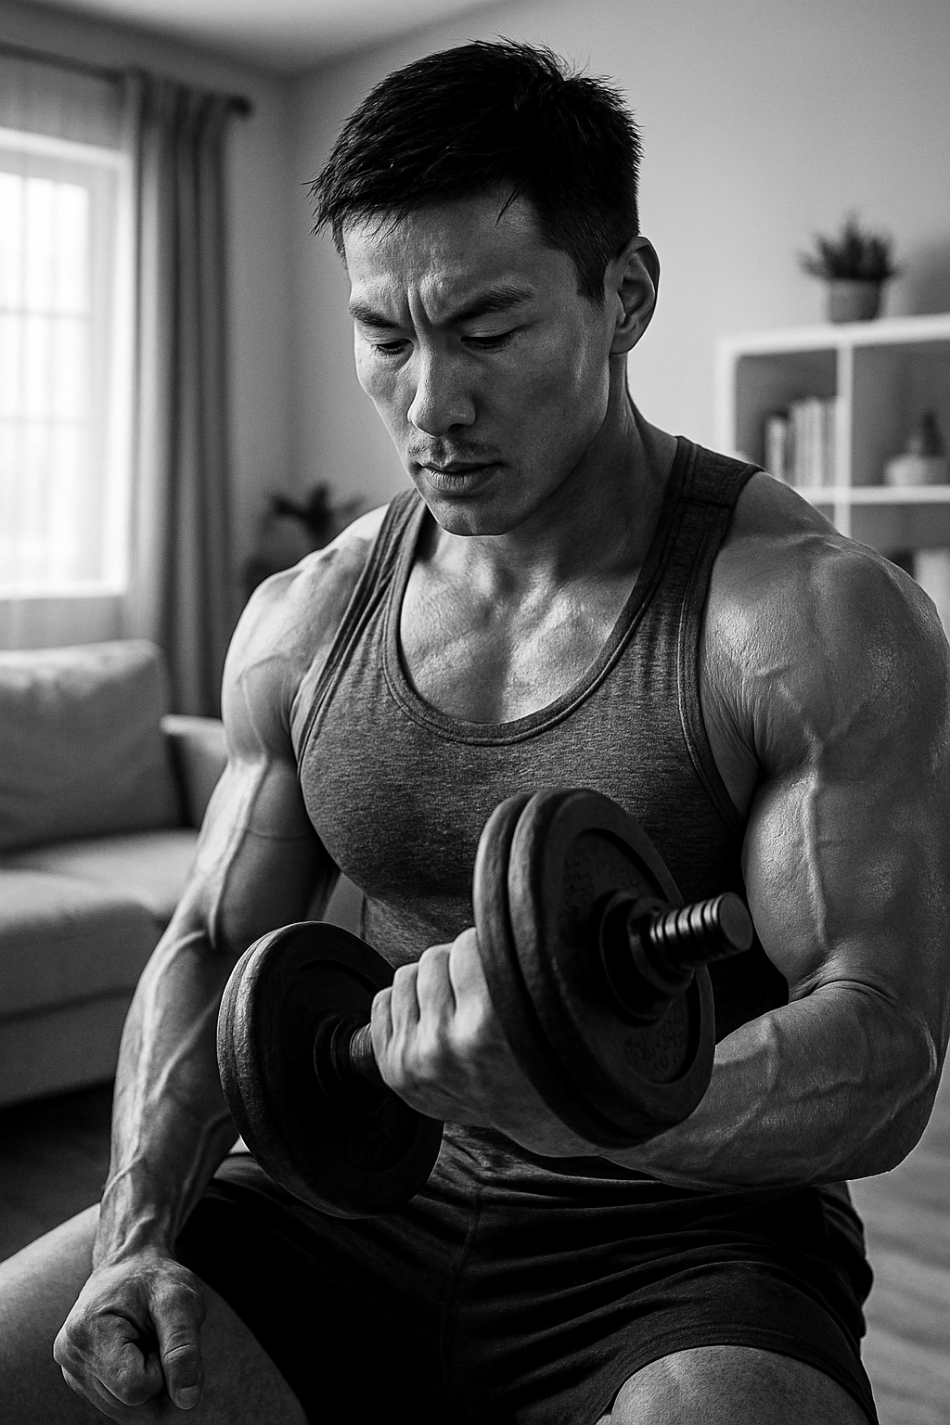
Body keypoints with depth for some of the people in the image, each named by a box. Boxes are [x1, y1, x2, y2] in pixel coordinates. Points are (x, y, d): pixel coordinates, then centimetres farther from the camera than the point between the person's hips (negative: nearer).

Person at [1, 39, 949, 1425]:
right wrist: (140, 1235, -10)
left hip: (685, 1238, -3)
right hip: (368, 1202, 4)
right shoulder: (302, 621, 2)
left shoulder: (820, 619, -14)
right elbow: (211, 946, 6)